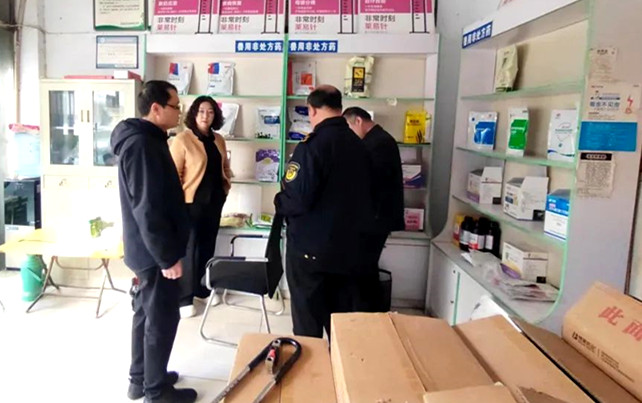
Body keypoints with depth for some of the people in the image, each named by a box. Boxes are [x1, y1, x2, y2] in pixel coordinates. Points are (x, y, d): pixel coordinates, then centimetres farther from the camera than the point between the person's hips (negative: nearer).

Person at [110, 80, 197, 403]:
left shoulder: (145, 139, 12)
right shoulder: (142, 144, -21)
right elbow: (148, 207, -25)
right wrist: (168, 256, -22)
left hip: (147, 249, 10)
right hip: (154, 252, -10)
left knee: (146, 313, 18)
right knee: (162, 319, 2)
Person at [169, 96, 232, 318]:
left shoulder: (218, 140, 10)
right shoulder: (182, 139, -10)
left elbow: (225, 166, 22)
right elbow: (174, 173, -12)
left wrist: (225, 186, 8)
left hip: (214, 200, 6)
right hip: (191, 202, -6)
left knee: (208, 245, 13)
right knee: (188, 248, 0)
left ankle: (203, 289, 28)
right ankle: (184, 298, 9)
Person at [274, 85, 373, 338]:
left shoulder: (312, 146, -17)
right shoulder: (359, 146, 3)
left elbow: (297, 200, -22)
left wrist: (279, 202, -1)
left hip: (310, 248, -6)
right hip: (348, 248, 6)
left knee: (308, 323, 9)